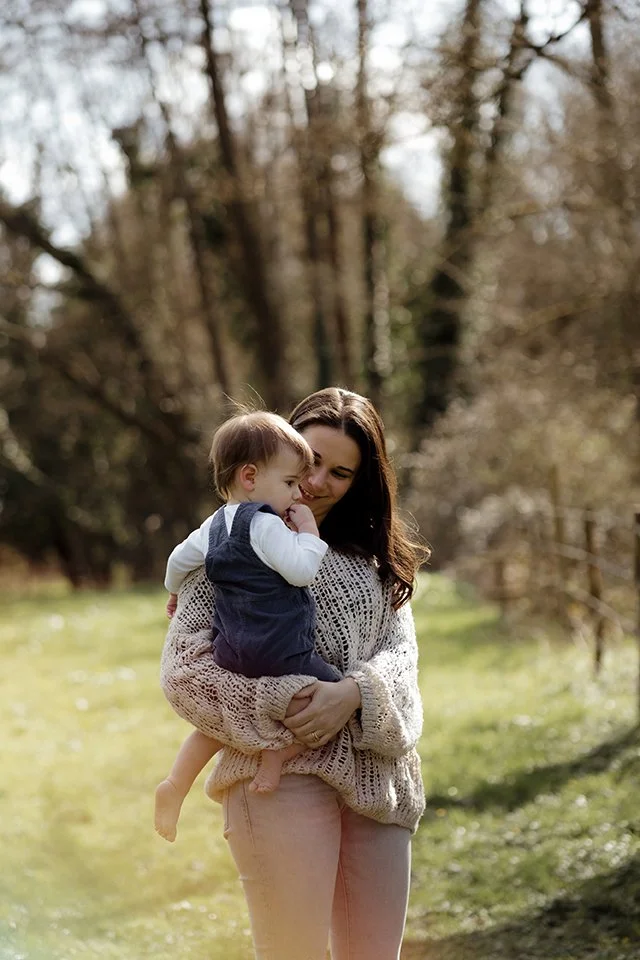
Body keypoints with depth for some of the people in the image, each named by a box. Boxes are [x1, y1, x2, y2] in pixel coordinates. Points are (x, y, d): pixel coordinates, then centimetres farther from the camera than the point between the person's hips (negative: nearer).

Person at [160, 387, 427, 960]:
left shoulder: (375, 557, 18)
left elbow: (400, 647, 4)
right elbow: (183, 671, -6)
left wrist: (354, 694, -17)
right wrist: (283, 708, -17)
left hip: (374, 781, 5)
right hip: (281, 777, -5)